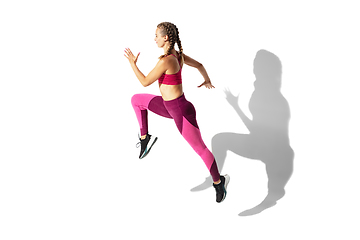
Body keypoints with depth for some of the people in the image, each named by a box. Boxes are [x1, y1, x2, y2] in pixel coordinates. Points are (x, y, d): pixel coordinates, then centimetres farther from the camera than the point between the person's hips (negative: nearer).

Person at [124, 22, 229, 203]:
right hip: (170, 106, 9)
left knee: (200, 149, 5)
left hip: (181, 111, -9)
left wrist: (132, 63, -4)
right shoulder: (179, 55, 1)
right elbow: (199, 65, 16)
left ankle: (218, 182, 23)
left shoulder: (165, 60, -25)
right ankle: (145, 138, 19)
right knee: (136, 100, 13)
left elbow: (145, 82, -18)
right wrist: (207, 80, 35)